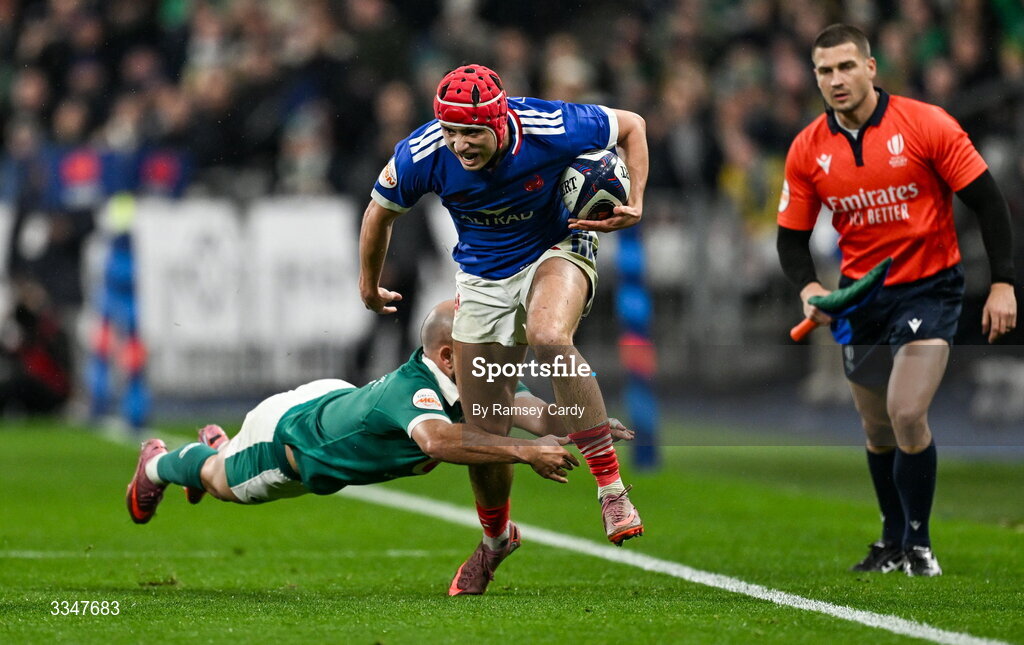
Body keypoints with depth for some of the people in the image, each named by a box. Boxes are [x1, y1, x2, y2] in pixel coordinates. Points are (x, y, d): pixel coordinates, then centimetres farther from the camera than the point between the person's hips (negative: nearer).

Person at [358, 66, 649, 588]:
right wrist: (369, 284, 15)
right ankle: (495, 541, 33)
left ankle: (611, 488, -33)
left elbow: (631, 126, -7)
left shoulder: (549, 129, -28)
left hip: (555, 250, -3)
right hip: (483, 279, 3)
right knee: (485, 434, 3)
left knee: (548, 337, -38)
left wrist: (634, 205, -18)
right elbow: (381, 210, 1)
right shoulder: (420, 156, -23)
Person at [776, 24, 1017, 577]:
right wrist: (809, 288, -15)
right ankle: (892, 540, 33)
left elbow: (987, 200, -10)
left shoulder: (927, 125, -14)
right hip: (860, 297, 4)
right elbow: (791, 237, 5)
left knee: (907, 414, -19)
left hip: (930, 287, -4)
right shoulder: (807, 150, -3)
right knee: (877, 428, 13)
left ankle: (918, 545, -3)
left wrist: (1002, 284, -14)